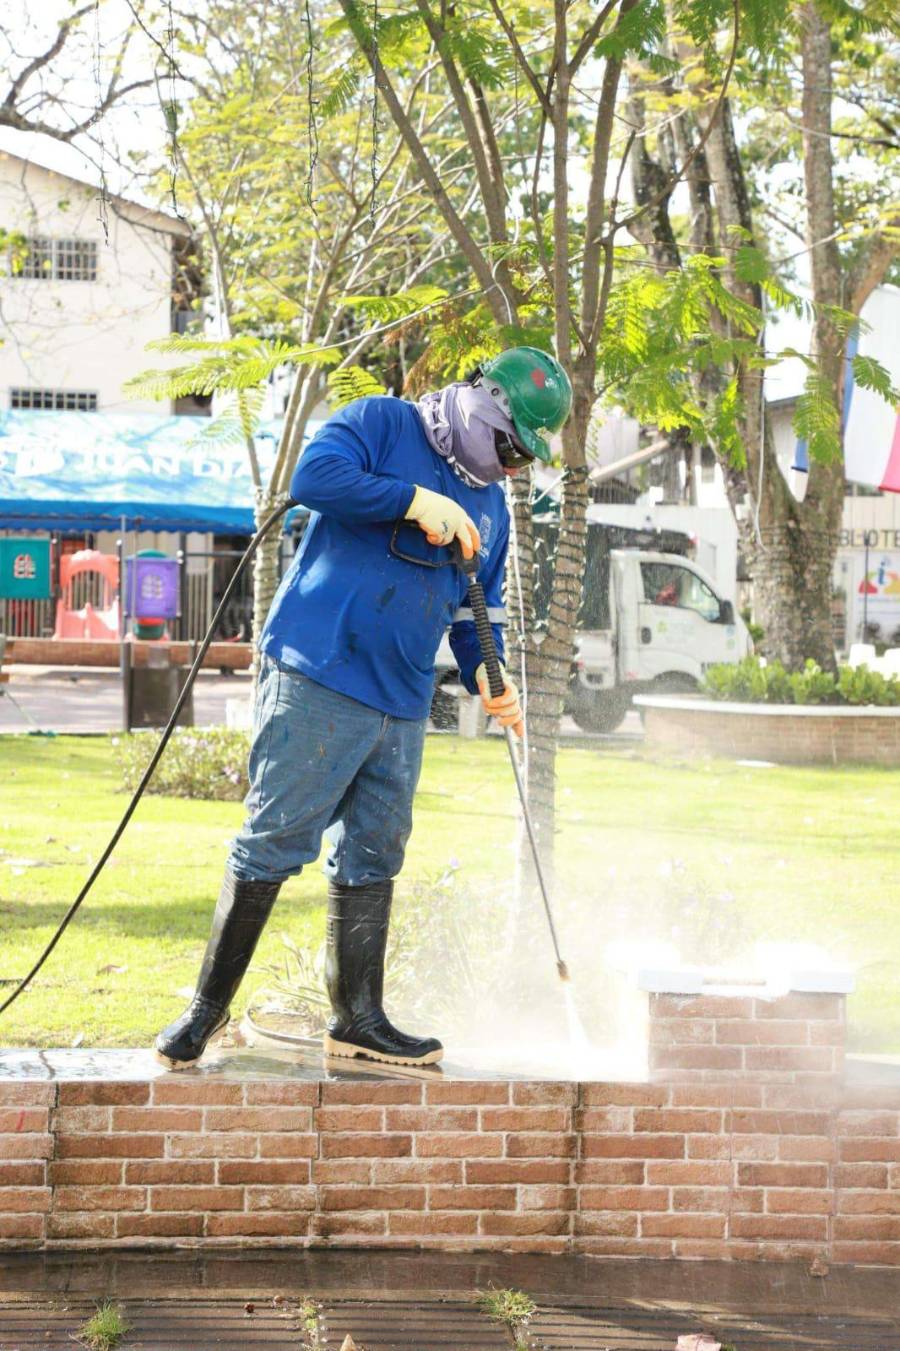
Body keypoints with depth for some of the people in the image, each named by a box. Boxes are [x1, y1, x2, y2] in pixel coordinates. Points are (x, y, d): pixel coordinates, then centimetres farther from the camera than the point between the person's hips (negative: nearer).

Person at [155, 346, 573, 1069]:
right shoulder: (381, 423, 0)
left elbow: (478, 609, 24)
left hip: (402, 707, 7)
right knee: (275, 841, -7)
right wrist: (415, 501, -17)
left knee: (372, 860, 10)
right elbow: (315, 476, -17)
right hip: (317, 679, -7)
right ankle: (209, 1003, 2)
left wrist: (484, 672, 5)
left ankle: (359, 1019, 17)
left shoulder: (490, 503, 20)